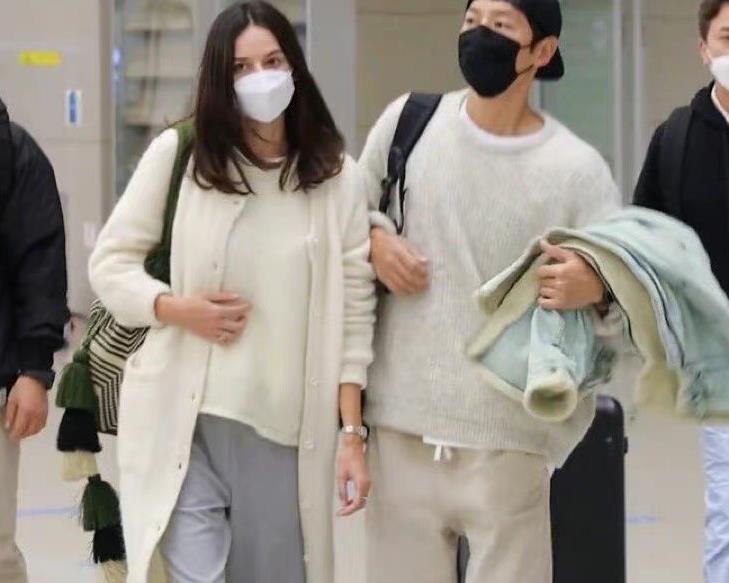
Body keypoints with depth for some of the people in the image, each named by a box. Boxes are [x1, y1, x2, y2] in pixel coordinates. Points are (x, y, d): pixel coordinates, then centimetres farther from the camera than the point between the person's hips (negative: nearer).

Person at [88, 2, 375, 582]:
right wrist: (177, 309, -13)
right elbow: (110, 262, 5)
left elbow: (354, 315, 2)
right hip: (184, 423, -1)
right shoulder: (177, 154, 0)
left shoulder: (337, 175, 2)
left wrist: (352, 434, -1)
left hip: (287, 431, 1)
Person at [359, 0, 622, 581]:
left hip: (507, 436, -3)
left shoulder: (575, 168, -5)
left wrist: (597, 288, -27)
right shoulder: (408, 120, 4)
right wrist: (375, 239, -3)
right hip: (401, 422, 3)